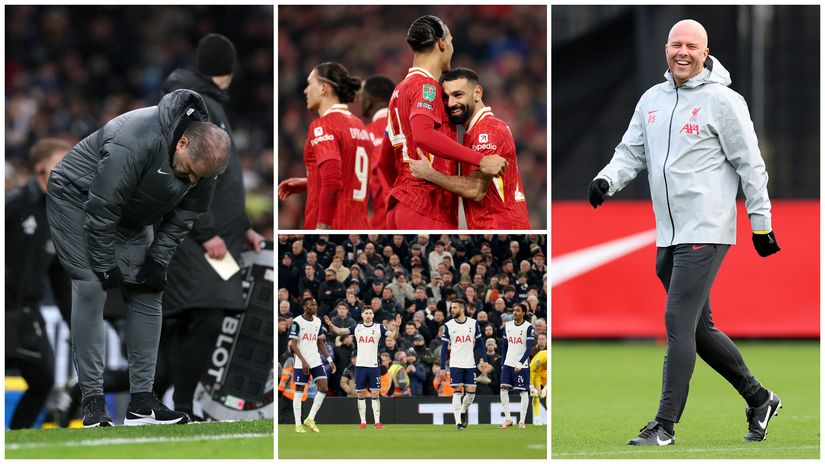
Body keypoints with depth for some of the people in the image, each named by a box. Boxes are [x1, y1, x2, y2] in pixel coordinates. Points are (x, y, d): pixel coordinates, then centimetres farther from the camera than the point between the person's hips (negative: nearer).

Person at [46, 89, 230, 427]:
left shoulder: (203, 157, -16)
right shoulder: (136, 143, -38)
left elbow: (184, 215, -2)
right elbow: (101, 209, -31)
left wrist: (158, 260, -10)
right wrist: (104, 267, -23)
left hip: (130, 216, 7)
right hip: (77, 197, -7)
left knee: (148, 293, -1)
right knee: (91, 290, -18)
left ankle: (142, 401, 1)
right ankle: (92, 401, -17)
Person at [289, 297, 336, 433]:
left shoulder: (317, 321, 11)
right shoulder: (297, 322, -9)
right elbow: (293, 344, -14)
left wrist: (329, 360, 12)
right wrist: (303, 361, -23)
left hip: (316, 362, 6)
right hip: (301, 364, -6)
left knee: (323, 388, -6)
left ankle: (310, 419, 4)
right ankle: (298, 425, 6)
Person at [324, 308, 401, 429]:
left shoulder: (378, 328, 1)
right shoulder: (357, 328, 6)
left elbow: (392, 335, -10)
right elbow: (340, 331, 2)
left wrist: (396, 327, -30)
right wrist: (330, 325, -16)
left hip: (374, 366, -2)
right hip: (360, 365, 2)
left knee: (375, 394, -3)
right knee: (361, 394, 3)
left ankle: (377, 422, 1)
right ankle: (363, 421, 10)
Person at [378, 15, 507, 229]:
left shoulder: (400, 89, 21)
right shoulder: (426, 85, -8)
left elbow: (385, 159, 27)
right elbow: (423, 135, -28)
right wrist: (480, 160, -29)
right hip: (426, 210, -10)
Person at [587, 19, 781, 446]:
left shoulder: (722, 101, -7)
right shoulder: (652, 100, 13)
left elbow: (750, 165, -4)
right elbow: (632, 152, 15)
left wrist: (761, 223, -4)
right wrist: (606, 179, -5)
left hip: (706, 233, -8)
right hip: (669, 235, 8)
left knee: (679, 323, -13)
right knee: (698, 329, 13)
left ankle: (666, 424, -10)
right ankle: (759, 399, 29)